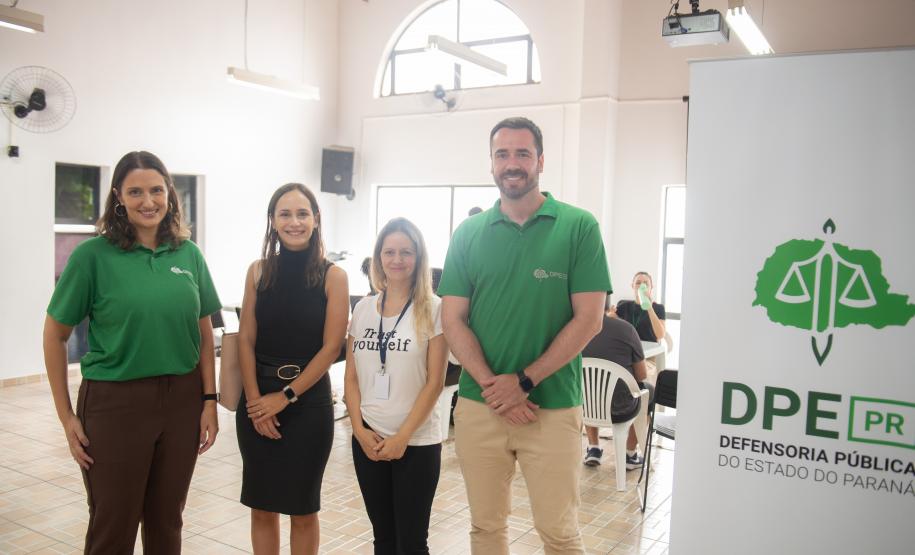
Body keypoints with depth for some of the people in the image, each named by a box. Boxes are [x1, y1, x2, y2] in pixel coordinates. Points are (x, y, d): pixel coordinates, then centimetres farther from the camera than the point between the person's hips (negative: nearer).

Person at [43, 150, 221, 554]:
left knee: (167, 522, 16)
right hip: (115, 401, -3)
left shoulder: (189, 254, 2)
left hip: (182, 399, 3)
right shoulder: (93, 256, -8)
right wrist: (66, 415, -4)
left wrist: (210, 400, 1)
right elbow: (55, 336, -2)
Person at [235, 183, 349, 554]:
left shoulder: (333, 276, -6)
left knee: (303, 508, 11)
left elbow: (331, 348, -8)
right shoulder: (258, 271, 2)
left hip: (308, 402, -2)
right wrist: (255, 400, -8)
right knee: (261, 506, 13)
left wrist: (286, 396, -10)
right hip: (257, 401, 3)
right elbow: (246, 340, 1)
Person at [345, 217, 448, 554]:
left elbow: (434, 382, -9)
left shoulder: (433, 309, -6)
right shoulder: (363, 308, 6)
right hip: (367, 441, 4)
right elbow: (351, 377, 7)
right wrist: (359, 429, -4)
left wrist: (402, 436, -12)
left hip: (417, 443, -4)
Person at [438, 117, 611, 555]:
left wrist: (524, 381, -12)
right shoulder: (468, 234, 5)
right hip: (478, 405, 3)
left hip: (554, 407, -2)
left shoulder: (579, 226, -2)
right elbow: (453, 320, 2)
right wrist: (491, 384, -11)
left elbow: (588, 319, -7)